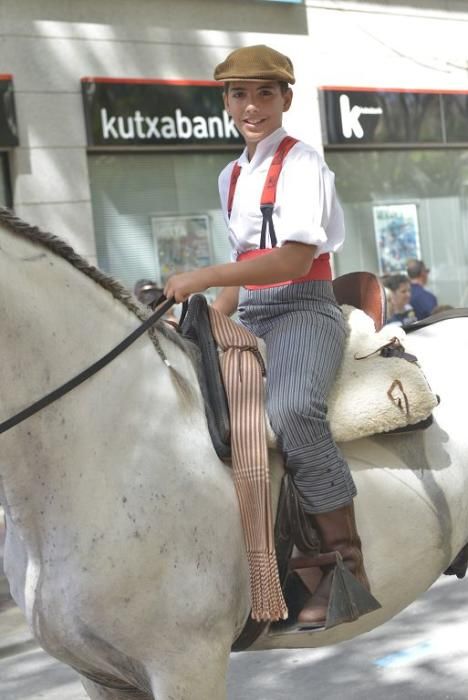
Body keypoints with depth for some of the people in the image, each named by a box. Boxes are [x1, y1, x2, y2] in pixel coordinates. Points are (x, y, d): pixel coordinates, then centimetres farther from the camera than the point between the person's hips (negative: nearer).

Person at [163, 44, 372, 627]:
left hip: (303, 309, -8)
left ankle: (346, 563, -27)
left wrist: (203, 278, -20)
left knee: (290, 411, -37)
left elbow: (294, 260, -17)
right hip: (248, 319, 8)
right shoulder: (231, 177, 17)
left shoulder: (301, 164, -6)